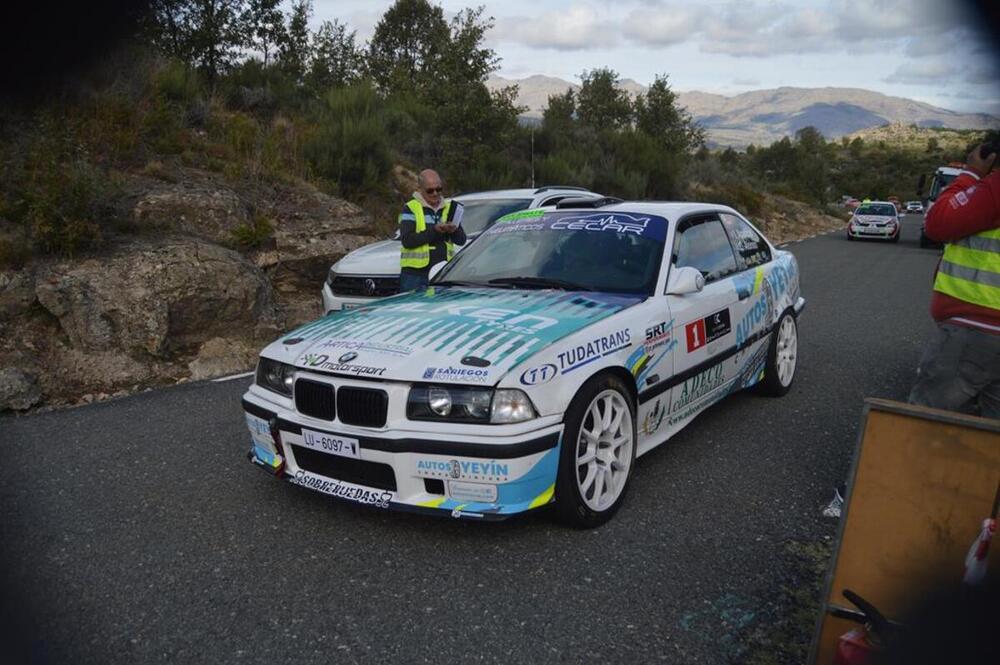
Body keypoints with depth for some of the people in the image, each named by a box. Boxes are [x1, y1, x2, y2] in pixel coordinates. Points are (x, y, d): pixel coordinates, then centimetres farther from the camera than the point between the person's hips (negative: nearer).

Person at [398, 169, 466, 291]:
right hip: (415, 274, -4)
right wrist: (434, 230, -21)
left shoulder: (449, 207, 13)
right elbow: (407, 240, -14)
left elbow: (462, 240, 9)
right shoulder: (410, 209, 0)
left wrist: (454, 231, -14)